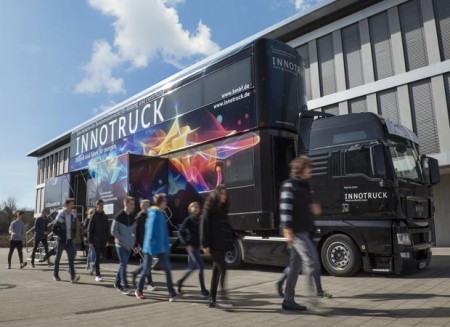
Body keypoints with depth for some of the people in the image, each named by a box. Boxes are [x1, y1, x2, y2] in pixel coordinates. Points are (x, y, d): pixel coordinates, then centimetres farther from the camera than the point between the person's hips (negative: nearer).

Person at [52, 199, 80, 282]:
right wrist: (61, 235, -11)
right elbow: (54, 230, -6)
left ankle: (72, 276, -13)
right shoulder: (60, 215, -9)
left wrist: (72, 236, 6)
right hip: (61, 241, -3)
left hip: (69, 241, 3)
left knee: (71, 257, -8)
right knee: (58, 258, 10)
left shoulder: (73, 216, 5)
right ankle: (55, 275, 26)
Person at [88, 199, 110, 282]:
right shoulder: (94, 216, -4)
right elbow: (89, 229, -6)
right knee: (97, 257, -4)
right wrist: (90, 241, -10)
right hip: (96, 240, -5)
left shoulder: (105, 216, 10)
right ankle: (97, 275, 3)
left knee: (103, 255, 6)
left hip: (103, 240, 5)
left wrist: (107, 239, 9)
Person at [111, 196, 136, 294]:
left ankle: (117, 282, 28)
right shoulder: (119, 217, -11)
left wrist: (132, 240, 3)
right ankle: (125, 286, -7)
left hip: (129, 245, 6)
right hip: (121, 245, -6)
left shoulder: (132, 217, 7)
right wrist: (122, 240, -15)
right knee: (123, 264, -9)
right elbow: (113, 231, -12)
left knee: (123, 264, 13)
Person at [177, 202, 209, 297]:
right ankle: (203, 290, 0)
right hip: (191, 246, -7)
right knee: (200, 267, -7)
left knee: (192, 267, 16)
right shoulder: (188, 219, -8)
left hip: (197, 246, 7)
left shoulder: (199, 219, 11)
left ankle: (180, 282, 35)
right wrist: (187, 244, -17)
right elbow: (181, 231, -12)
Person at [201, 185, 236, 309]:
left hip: (222, 244, 7)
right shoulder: (209, 209, -5)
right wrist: (205, 244, -17)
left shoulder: (223, 210, 17)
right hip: (214, 245, -7)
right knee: (222, 269, -15)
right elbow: (204, 226, -11)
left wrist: (235, 236, 12)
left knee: (216, 272, 9)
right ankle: (224, 297, -13)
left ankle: (212, 300, 15)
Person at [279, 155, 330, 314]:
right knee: (312, 262, -13)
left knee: (295, 265, 11)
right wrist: (287, 230, -22)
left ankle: (288, 300, 19)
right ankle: (312, 302, -8)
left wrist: (311, 206, 6)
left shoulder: (304, 185, 17)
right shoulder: (289, 185, -10)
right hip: (296, 231, -9)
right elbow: (285, 209, -17)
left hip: (303, 230, 9)